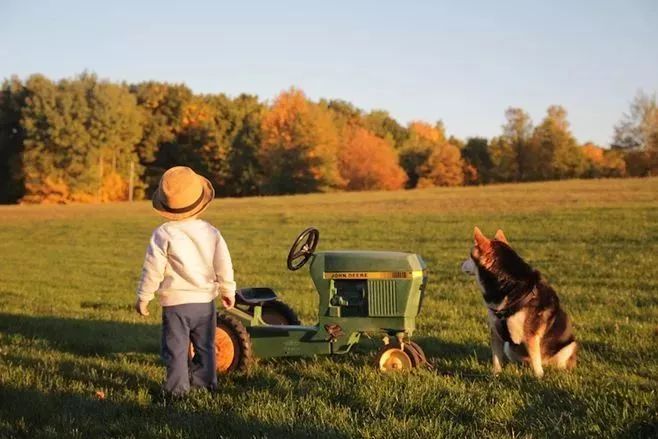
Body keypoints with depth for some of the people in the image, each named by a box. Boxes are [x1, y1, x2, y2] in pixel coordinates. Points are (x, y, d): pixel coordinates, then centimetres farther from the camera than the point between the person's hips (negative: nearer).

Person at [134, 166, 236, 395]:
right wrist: (228, 291, 16)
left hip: (175, 302, -4)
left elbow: (153, 270, -9)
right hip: (205, 301, 4)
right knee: (205, 346, 17)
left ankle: (178, 388, 5)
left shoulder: (163, 235, -11)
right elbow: (224, 265, 3)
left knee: (176, 348, 4)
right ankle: (205, 382, 24)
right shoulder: (211, 232, -1)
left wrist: (143, 298, 1)